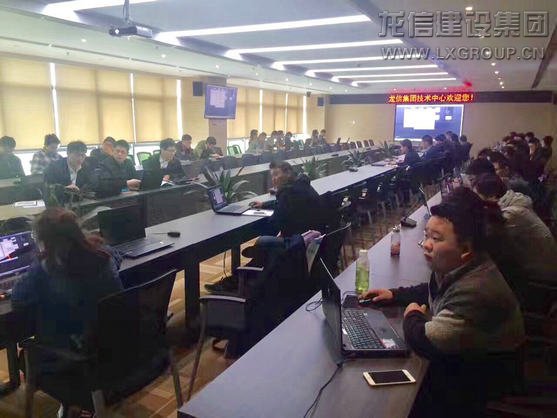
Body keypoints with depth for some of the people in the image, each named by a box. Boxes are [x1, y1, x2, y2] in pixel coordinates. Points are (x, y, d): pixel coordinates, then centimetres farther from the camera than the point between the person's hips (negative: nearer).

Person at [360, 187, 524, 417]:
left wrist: (412, 315, -12)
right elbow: (434, 291, 16)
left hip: (475, 380, -8)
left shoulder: (476, 292, -36)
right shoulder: (455, 266, -6)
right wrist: (394, 294, 3)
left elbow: (423, 341, -32)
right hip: (457, 355, 8)